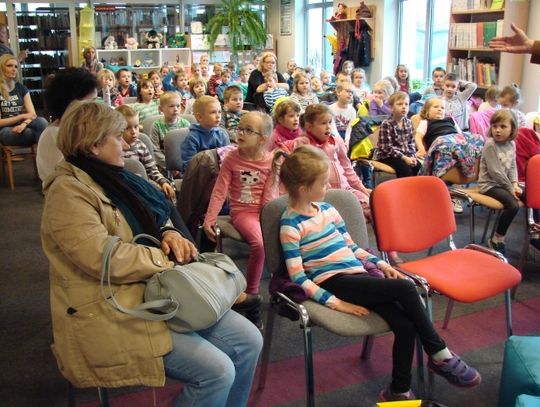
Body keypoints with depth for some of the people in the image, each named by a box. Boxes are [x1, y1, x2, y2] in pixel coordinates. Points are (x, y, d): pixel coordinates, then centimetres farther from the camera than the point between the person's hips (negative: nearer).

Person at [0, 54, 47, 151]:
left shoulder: (21, 88, 12)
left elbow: (32, 113, 2)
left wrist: (24, 124, -21)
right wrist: (22, 116, -12)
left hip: (20, 128, 4)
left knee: (42, 122, -31)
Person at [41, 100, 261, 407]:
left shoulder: (112, 177, 13)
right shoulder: (68, 192, -15)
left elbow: (147, 222, 21)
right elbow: (103, 256, -26)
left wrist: (168, 233, -3)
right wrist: (167, 260, -14)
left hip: (156, 293, 9)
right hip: (111, 315, -9)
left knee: (249, 341, -1)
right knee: (217, 371, -20)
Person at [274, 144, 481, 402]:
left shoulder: (327, 209, 13)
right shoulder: (290, 225, -9)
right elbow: (298, 278, -13)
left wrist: (380, 263, 11)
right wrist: (335, 303, -18)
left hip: (358, 275, 7)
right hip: (333, 282, -6)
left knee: (405, 325, -15)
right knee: (405, 288, -22)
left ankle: (399, 391, 1)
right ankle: (440, 355, -6)